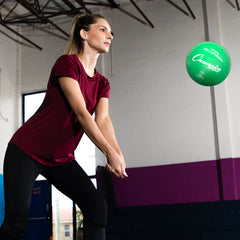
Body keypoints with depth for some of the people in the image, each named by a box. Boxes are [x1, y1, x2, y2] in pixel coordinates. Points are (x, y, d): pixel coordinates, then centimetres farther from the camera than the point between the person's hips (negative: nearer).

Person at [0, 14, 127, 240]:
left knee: (97, 206, -9)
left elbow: (103, 120, -7)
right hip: (26, 152, -7)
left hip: (61, 159, 7)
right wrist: (109, 152, -28)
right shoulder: (67, 63, -13)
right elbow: (81, 112, -23)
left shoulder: (102, 83, 8)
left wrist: (117, 153, -26)